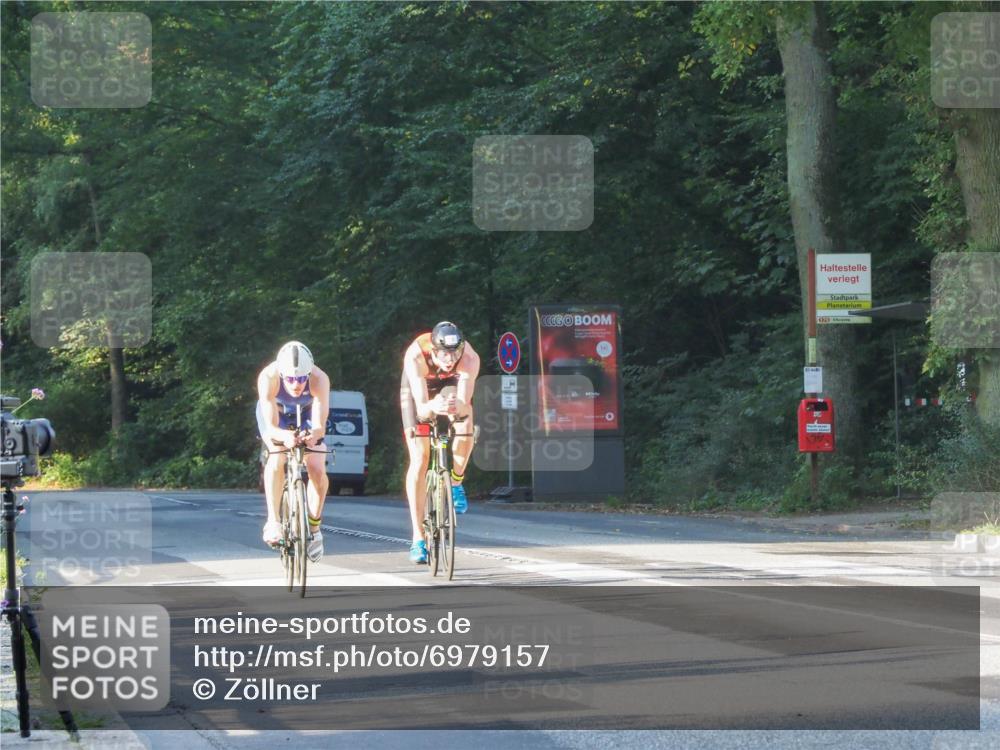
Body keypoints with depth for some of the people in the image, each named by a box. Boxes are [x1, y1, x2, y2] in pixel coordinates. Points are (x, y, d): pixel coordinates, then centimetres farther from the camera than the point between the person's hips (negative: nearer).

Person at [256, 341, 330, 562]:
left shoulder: (319, 379, -38)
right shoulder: (268, 378, -39)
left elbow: (320, 426, -41)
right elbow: (271, 427, -42)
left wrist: (314, 434, -64)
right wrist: (285, 436, -64)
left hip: (306, 414, 1)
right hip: (275, 412, -1)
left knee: (317, 469, -15)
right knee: (276, 458, -29)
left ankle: (314, 525, 8)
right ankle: (273, 521, -20)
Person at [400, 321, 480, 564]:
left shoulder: (470, 358, -37)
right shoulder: (416, 355, -40)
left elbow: (465, 405, -42)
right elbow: (421, 409, -44)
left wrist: (457, 408, -65)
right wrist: (432, 407, -66)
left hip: (451, 383, 1)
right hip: (419, 385, -1)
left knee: (465, 429, -29)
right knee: (419, 460, -11)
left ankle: (455, 484, 2)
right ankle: (418, 539, -7)